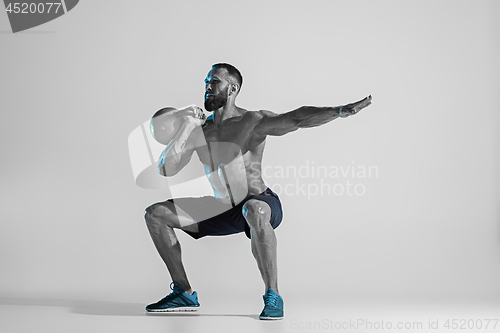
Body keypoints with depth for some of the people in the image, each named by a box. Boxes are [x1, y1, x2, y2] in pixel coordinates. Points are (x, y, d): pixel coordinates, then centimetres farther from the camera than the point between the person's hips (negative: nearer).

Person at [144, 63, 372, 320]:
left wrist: (340, 111, -43)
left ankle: (272, 296, -31)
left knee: (254, 210, -44)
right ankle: (184, 294, 3)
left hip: (261, 204, -7)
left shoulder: (253, 122, -14)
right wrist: (187, 127, -12)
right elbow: (165, 169, -5)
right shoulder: (199, 131, 2)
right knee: (155, 214, 2)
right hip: (223, 211, 7)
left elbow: (297, 118, -28)